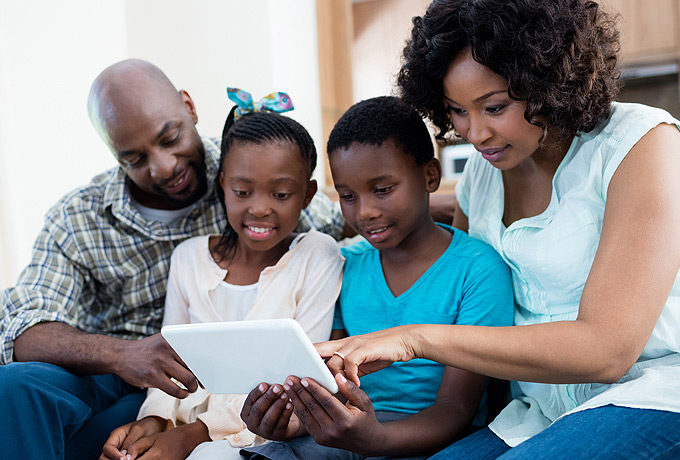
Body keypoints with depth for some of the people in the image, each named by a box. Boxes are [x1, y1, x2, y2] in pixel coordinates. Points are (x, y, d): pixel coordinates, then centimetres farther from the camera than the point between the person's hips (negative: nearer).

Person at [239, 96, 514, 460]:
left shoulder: (478, 270, -8)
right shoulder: (345, 266, 8)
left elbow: (455, 408, -11)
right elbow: (329, 383, 8)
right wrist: (295, 419, -16)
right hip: (352, 427, 4)